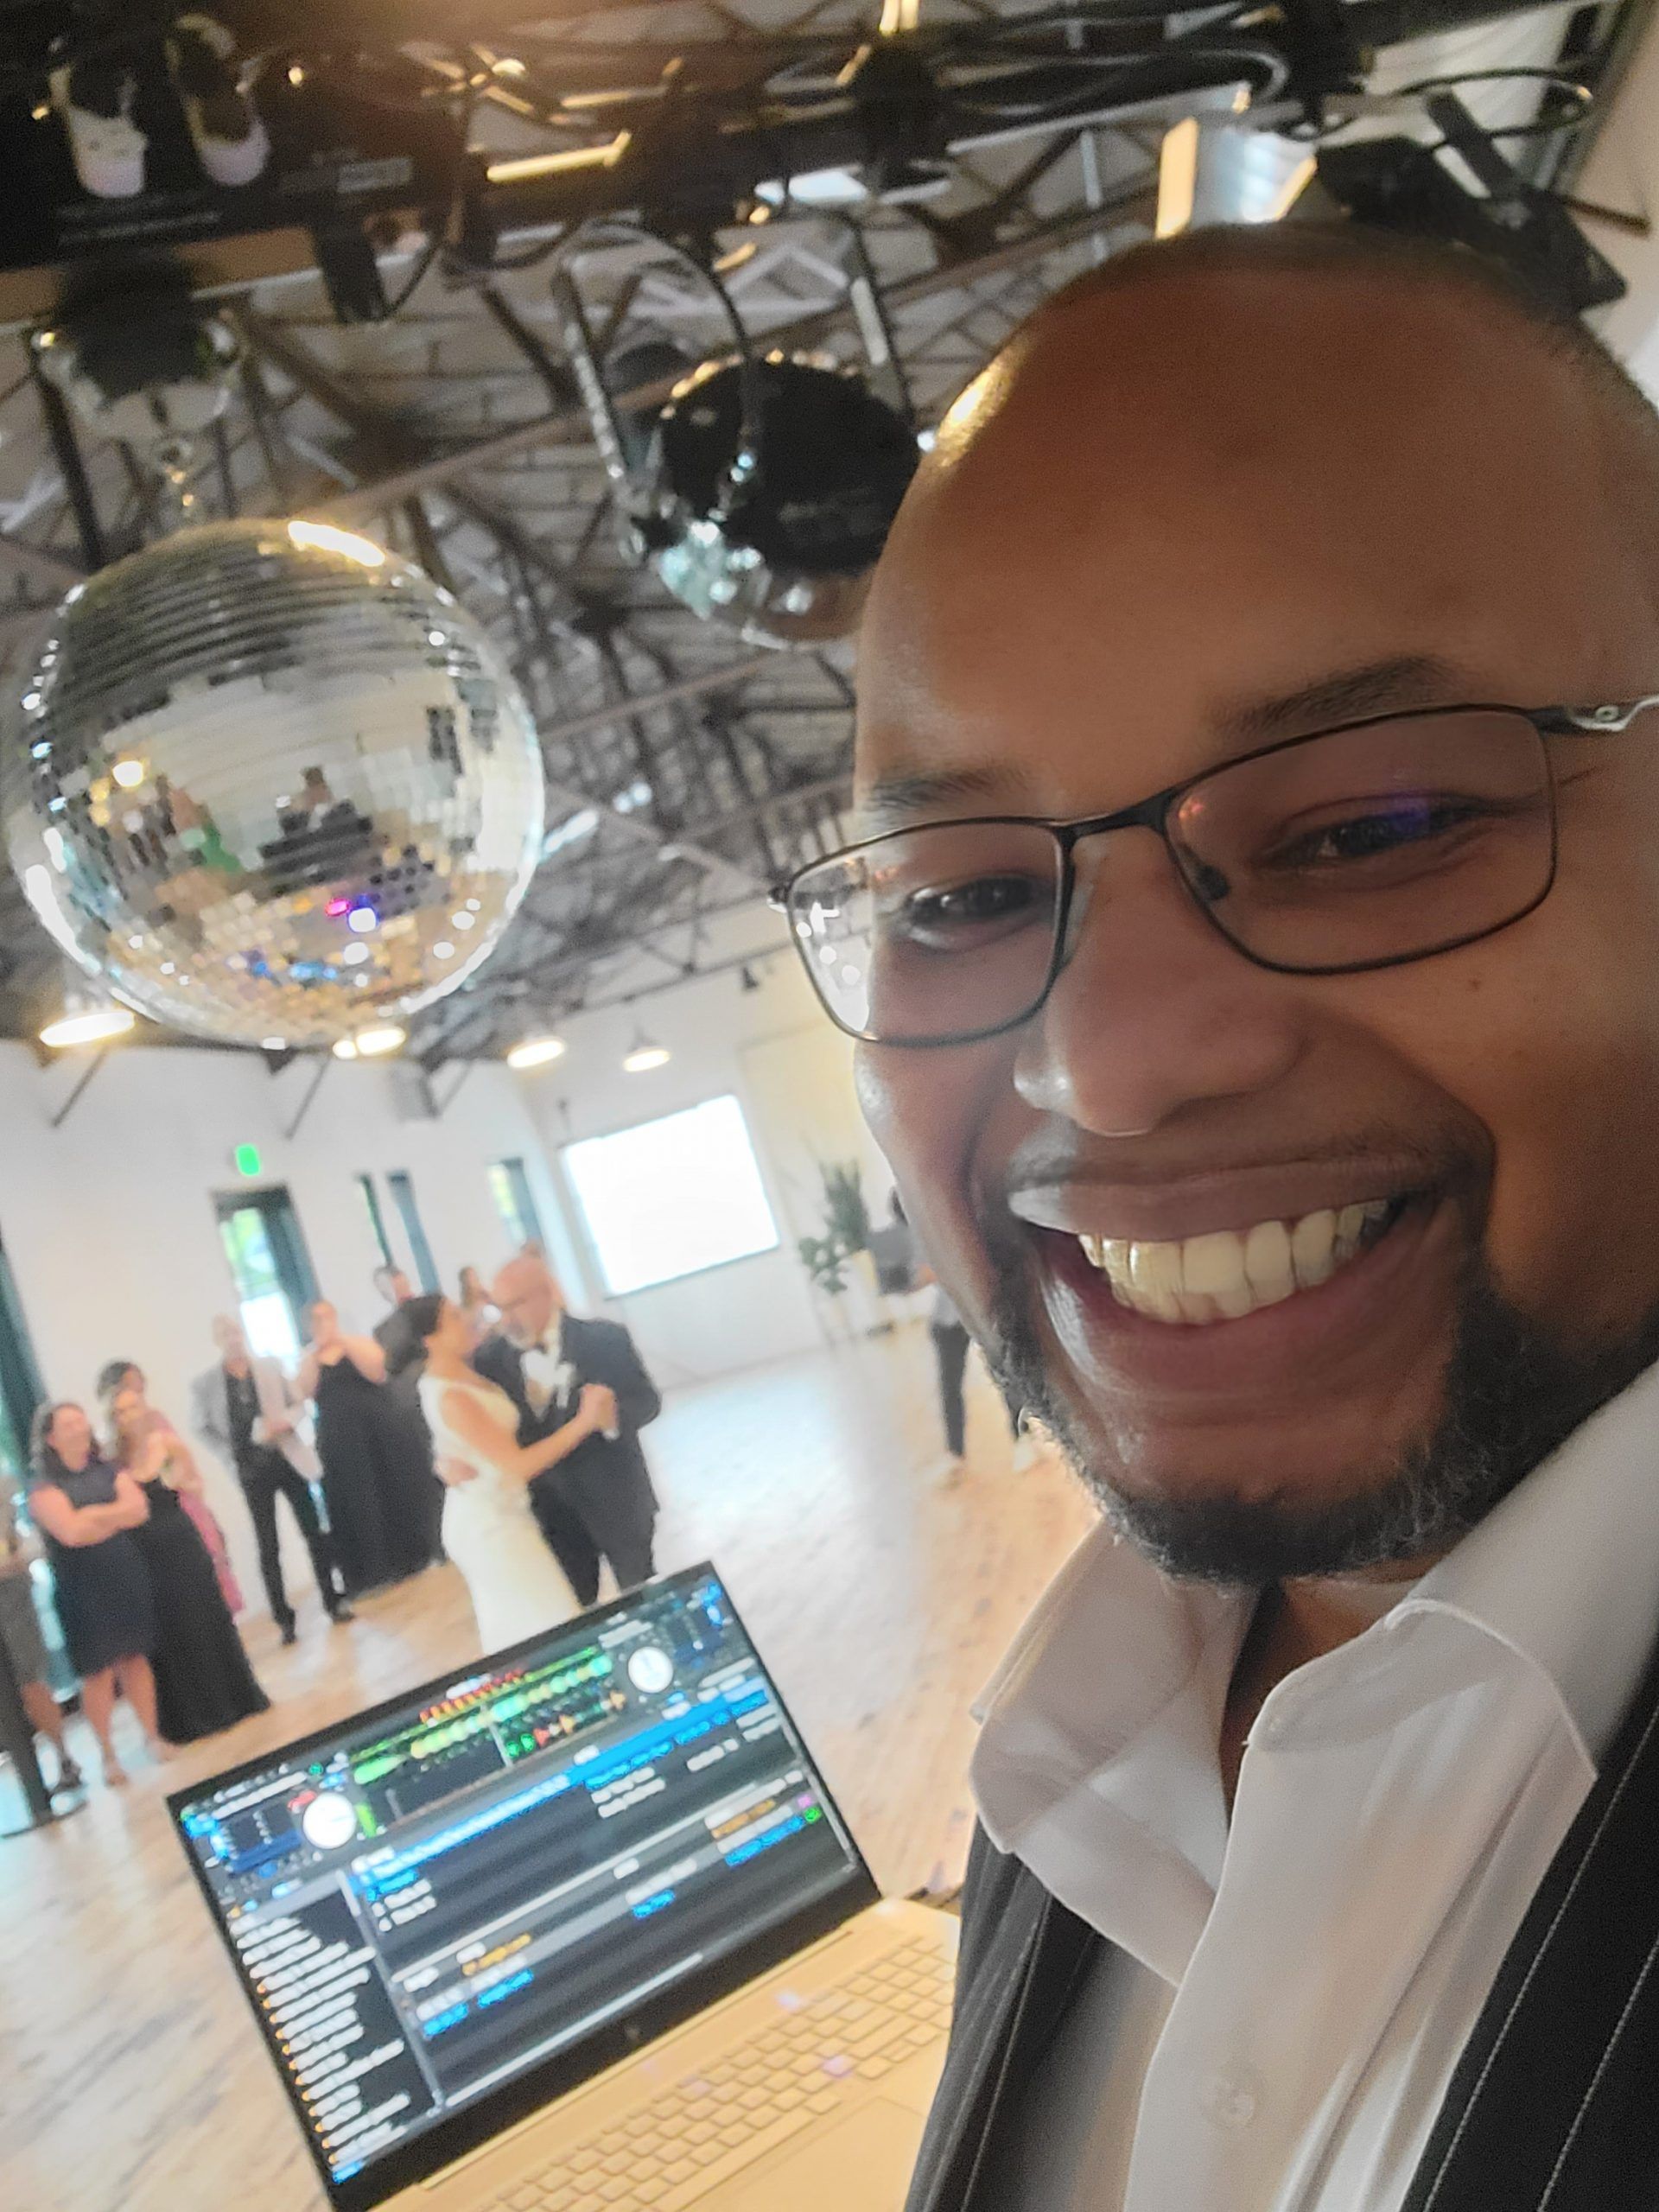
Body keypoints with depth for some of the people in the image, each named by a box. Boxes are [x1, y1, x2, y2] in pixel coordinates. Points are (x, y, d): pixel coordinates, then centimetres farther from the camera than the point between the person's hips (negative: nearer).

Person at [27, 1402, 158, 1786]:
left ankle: (152, 1736, 20)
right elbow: (71, 1532, -21)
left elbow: (140, 1509, -6)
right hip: (84, 1591, -4)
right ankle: (108, 1754, 12)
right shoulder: (43, 1487, -6)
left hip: (127, 1579, 4)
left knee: (136, 1658, 9)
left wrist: (92, 1516, -13)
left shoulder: (108, 1471, 8)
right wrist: (115, 1513, -8)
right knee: (99, 1672, 1)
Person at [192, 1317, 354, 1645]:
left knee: (314, 1533, 6)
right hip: (252, 1470, -1)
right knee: (268, 1547, 4)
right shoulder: (204, 1384, -6)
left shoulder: (271, 1367, 0)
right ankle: (284, 1619, 12)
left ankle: (333, 1600, 18)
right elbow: (202, 1428, 3)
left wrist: (284, 1420, -15)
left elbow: (299, 1403, 6)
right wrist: (232, 1453, -7)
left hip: (288, 1458, 1)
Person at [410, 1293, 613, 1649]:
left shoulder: (446, 1376, 1)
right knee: (546, 1631, -4)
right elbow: (518, 1466, -29)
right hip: (492, 1524, -10)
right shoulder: (452, 1398, -28)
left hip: (482, 1517, 10)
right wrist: (585, 1420, -27)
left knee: (509, 1627, 21)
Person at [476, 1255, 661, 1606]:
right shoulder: (492, 1358, -5)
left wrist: (611, 1415, -31)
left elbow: (646, 1401, -10)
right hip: (551, 1510, 2)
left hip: (616, 1502, -2)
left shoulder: (605, 1339, -12)